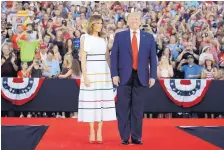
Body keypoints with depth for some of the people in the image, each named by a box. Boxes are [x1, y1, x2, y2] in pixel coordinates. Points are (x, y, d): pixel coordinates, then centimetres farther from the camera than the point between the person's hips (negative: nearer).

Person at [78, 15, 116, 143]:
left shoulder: (103, 39, 14)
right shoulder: (85, 38, 2)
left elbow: (107, 57, 15)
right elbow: (83, 58, -3)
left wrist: (112, 72, 6)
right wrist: (85, 76, -12)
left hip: (103, 72, 3)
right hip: (90, 71, -3)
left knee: (102, 99, 0)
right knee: (90, 100, -2)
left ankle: (99, 131, 5)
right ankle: (92, 131, 5)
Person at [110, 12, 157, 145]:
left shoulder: (149, 37, 8)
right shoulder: (120, 36, 4)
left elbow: (153, 58, 6)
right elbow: (114, 56, 1)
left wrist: (153, 76, -1)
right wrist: (115, 74, -7)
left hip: (141, 76, 1)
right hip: (124, 76, -1)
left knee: (138, 108, 6)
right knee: (124, 108, 2)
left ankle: (137, 137, 13)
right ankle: (124, 137, 9)